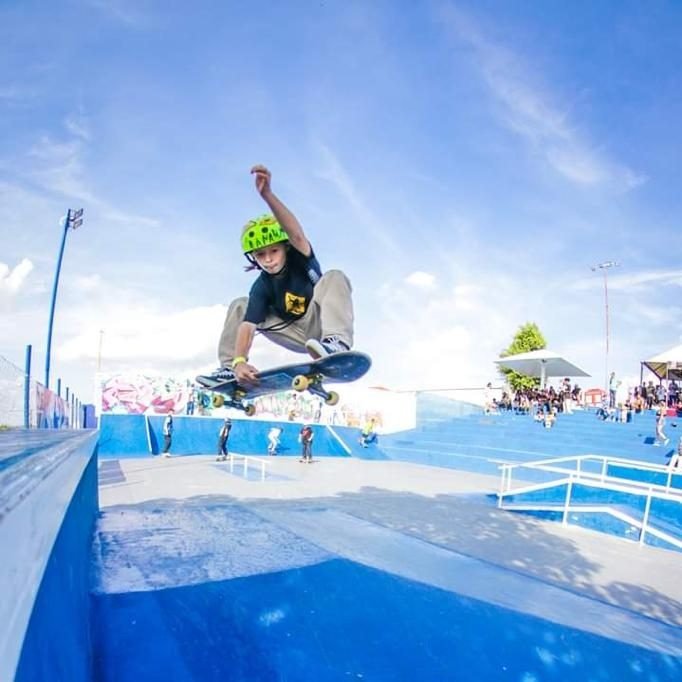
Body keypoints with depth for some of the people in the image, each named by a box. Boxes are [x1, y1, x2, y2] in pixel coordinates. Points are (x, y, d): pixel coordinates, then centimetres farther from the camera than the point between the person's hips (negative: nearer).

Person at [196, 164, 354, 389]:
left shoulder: (301, 260, -19)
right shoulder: (262, 287, -12)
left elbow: (297, 234, -43)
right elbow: (248, 325, -24)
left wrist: (268, 195, -59)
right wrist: (239, 361, -43)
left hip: (319, 325, -4)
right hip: (298, 335, 4)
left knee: (334, 277, -32)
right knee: (240, 306, -2)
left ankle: (337, 342, -50)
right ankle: (229, 367, -3)